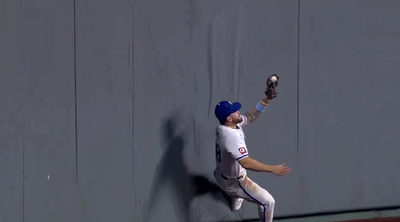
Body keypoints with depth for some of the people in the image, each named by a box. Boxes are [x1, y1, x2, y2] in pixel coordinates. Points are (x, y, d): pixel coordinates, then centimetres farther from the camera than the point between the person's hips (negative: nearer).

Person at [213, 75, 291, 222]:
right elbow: (246, 163, -48)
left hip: (222, 175, 9)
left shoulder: (227, 125, -9)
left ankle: (236, 203, 69)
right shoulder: (231, 137, -38)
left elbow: (251, 116, 1)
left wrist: (267, 99, -10)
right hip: (233, 181, -9)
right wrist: (273, 169, -48)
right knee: (268, 202, -2)